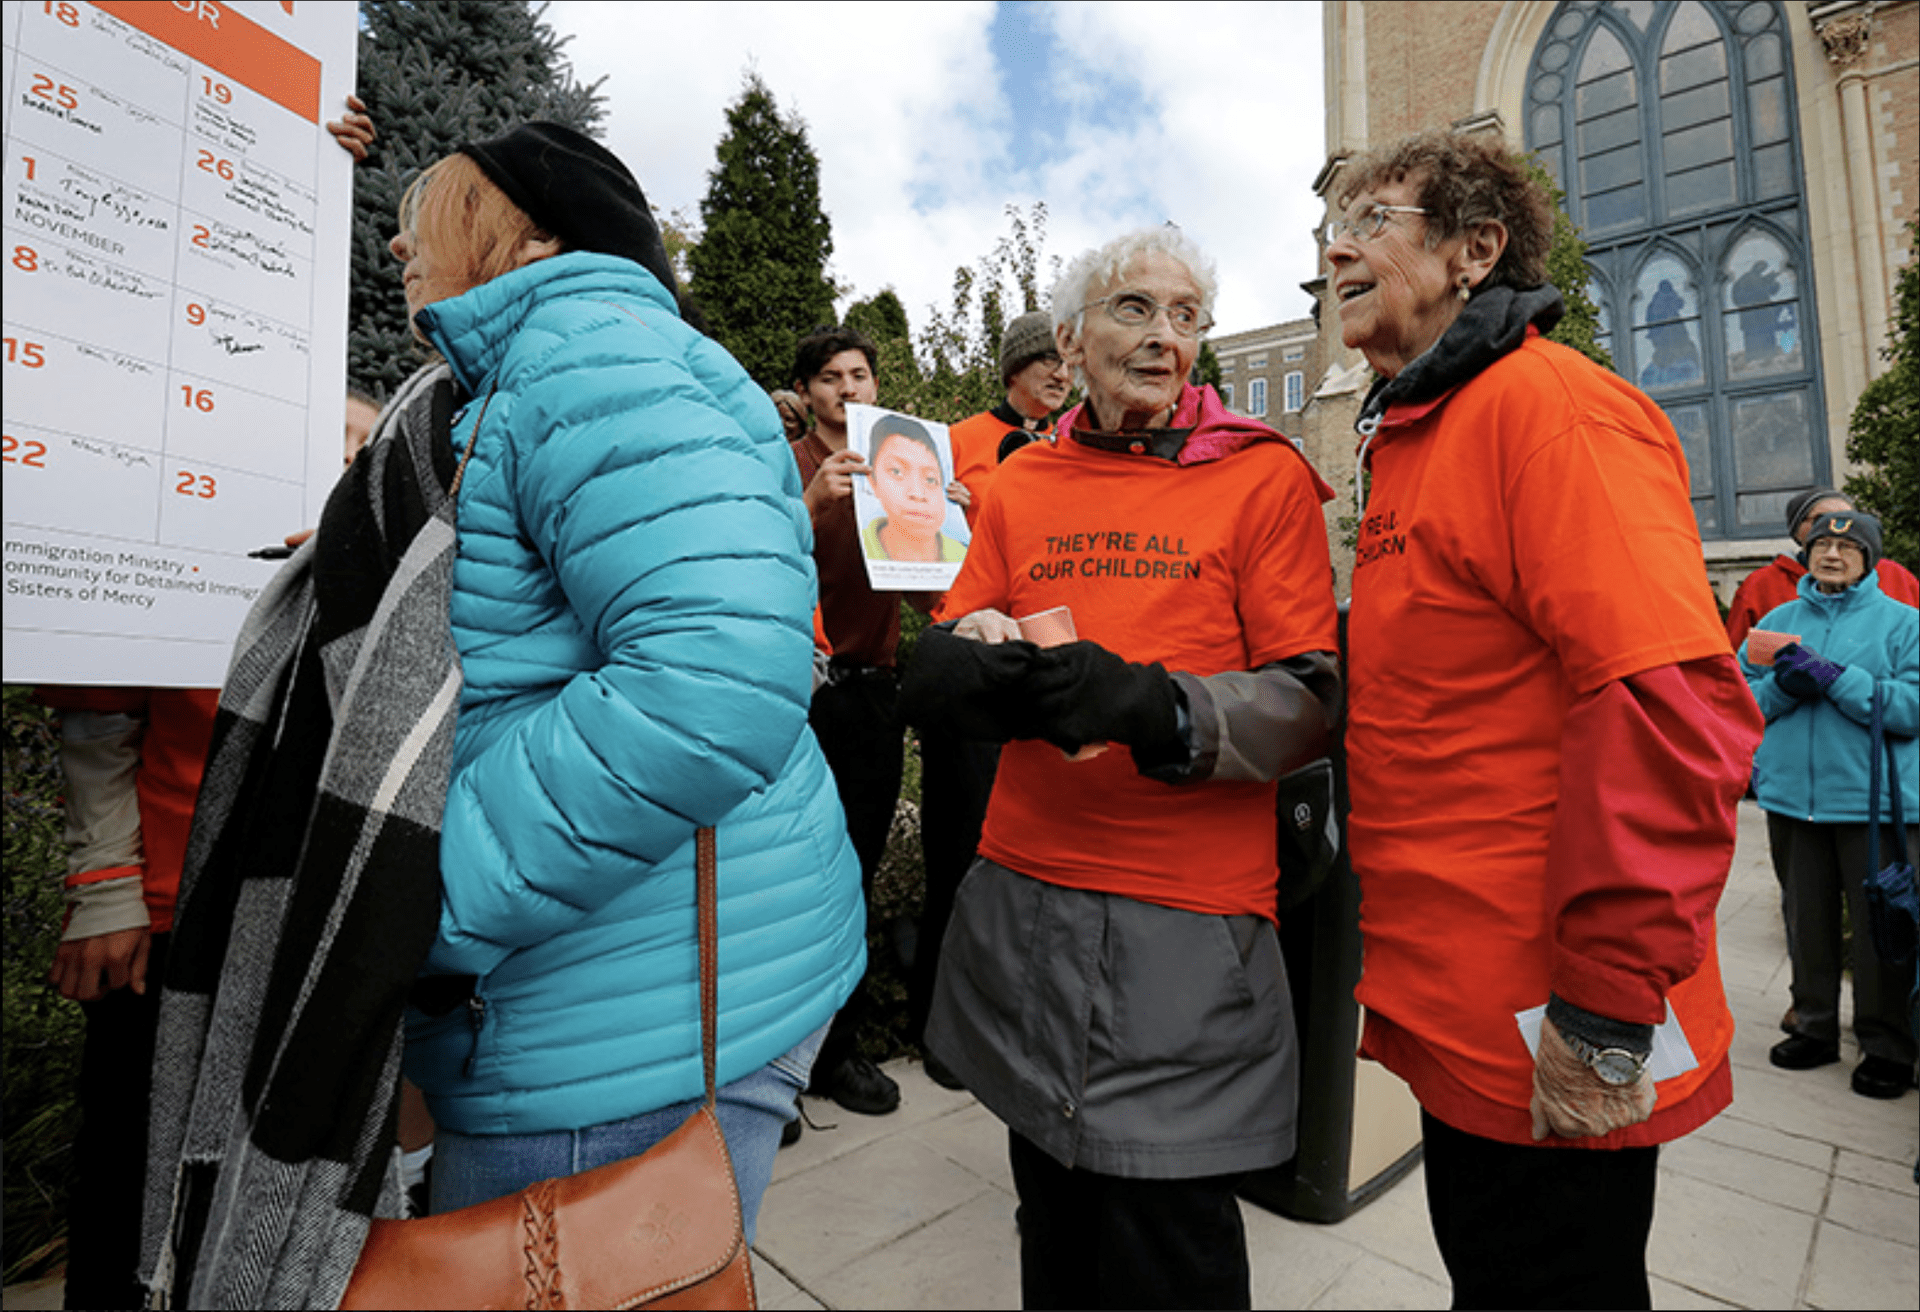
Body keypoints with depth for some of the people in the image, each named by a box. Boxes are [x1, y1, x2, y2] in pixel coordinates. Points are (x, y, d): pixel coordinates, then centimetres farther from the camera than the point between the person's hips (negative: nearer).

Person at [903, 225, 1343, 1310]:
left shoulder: (1264, 477, -1)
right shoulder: (1023, 481, 9)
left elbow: (1310, 702, -8)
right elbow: (935, 669, 6)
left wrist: (1154, 706, -25)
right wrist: (976, 658, -17)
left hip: (1188, 915, -3)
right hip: (1021, 896, 4)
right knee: (1053, 1215, 21)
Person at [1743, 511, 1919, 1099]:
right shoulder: (1778, 620, 9)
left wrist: (1833, 677, -19)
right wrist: (1784, 685, -14)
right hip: (1792, 798, 3)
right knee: (1806, 918, 13)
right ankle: (1815, 1027, 27)